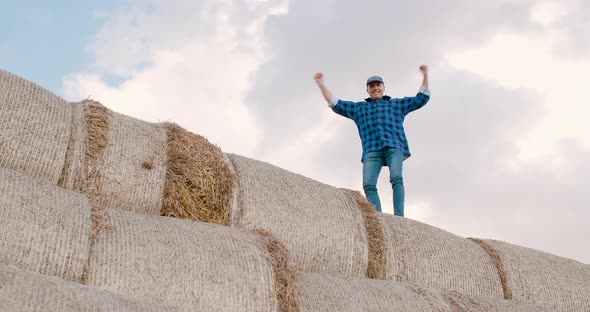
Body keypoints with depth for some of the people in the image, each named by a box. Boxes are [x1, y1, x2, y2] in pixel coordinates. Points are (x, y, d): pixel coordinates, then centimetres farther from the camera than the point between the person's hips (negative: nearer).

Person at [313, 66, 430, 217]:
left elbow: (422, 98, 25)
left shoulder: (396, 104, 28)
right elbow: (335, 103, 29)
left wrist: (425, 75, 18)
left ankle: (399, 218, -34)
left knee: (396, 179, -26)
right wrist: (321, 84, 26)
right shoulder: (358, 108, 31)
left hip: (394, 147, -1)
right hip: (372, 151, 1)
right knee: (369, 185, -21)